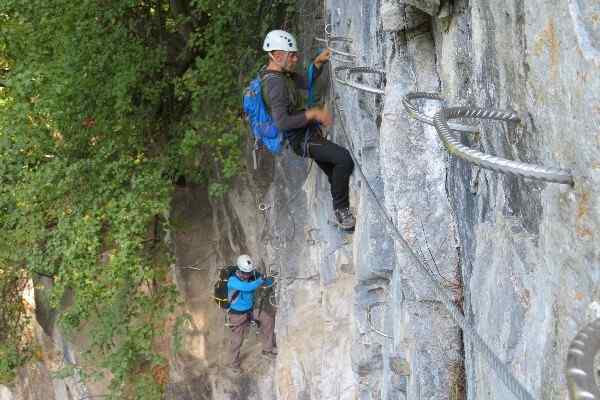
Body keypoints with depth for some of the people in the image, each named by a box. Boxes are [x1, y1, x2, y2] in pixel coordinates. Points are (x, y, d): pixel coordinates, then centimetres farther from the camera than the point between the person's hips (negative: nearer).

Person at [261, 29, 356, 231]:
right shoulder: (275, 83, -24)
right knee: (344, 158, -26)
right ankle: (341, 208, -13)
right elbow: (281, 122, -31)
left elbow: (306, 83, 18)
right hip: (301, 140, -11)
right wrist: (313, 113, -30)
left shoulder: (282, 73, 8)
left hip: (307, 133, 11)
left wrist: (319, 61, 3)